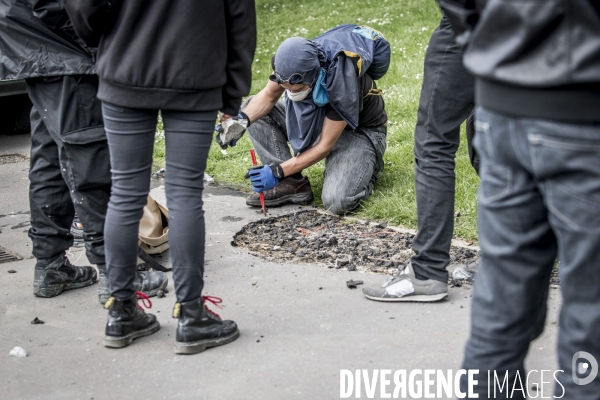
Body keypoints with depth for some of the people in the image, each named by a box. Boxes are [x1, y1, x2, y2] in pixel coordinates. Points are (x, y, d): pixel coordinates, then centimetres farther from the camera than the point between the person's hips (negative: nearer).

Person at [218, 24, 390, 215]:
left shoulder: (343, 82, -37)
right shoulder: (294, 58, -22)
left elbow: (324, 146, -28)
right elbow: (268, 96, -5)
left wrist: (278, 171, -30)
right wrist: (242, 119, -25)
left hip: (358, 130, -6)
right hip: (317, 118, 7)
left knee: (337, 202, -31)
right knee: (253, 109, -11)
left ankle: (368, 165, 3)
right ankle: (292, 184, -10)